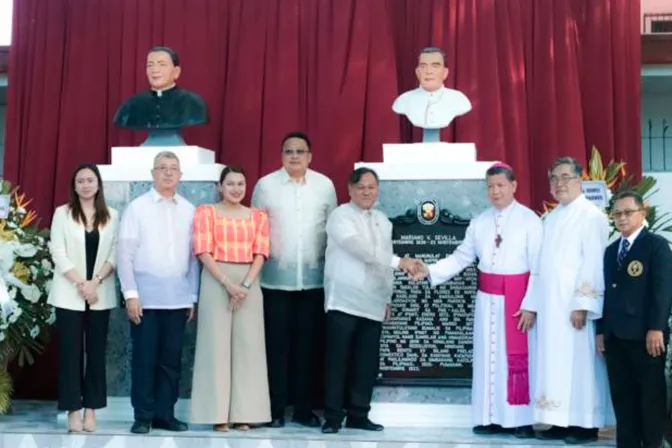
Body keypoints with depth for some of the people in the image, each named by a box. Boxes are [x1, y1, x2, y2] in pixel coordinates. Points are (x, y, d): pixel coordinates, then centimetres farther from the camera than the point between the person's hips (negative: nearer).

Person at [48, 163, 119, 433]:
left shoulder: (112, 216, 7)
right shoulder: (62, 213, 3)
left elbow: (115, 254, 2)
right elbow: (58, 253, -4)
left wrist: (96, 281, -11)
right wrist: (81, 283, -12)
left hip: (101, 295, 2)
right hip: (69, 295, -2)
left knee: (96, 353, 4)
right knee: (71, 352, -1)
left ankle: (91, 410, 10)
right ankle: (73, 411, 4)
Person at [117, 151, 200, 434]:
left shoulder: (189, 210, 7)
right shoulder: (137, 207, 0)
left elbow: (194, 255, 8)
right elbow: (124, 254, -2)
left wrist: (194, 296, 5)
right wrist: (130, 294, -8)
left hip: (178, 297, 3)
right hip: (146, 295, -2)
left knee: (171, 359, 8)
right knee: (144, 358, 3)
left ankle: (165, 414, 18)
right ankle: (143, 416, 13)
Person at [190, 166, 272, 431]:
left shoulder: (258, 216, 13)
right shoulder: (206, 212, 5)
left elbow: (260, 253, 4)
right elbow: (204, 252, -4)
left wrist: (245, 285, -11)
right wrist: (227, 283, -14)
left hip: (249, 283, 3)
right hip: (216, 282, -2)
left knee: (248, 345, 0)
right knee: (217, 343, -3)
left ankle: (243, 413, 6)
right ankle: (219, 414, 1)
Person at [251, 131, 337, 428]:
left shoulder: (325, 186, 5)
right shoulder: (265, 185, 1)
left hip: (314, 278, 2)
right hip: (276, 278, -1)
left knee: (309, 344, 6)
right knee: (276, 344, 2)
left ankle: (304, 408, 15)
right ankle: (275, 409, 11)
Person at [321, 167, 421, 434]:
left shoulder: (383, 221, 16)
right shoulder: (341, 216, -6)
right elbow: (361, 249, -20)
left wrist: (387, 299, 15)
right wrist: (399, 262, -25)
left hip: (373, 304, 6)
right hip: (344, 301, -6)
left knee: (367, 362, 6)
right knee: (338, 360, -3)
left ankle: (358, 415, 15)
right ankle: (333, 416, 3)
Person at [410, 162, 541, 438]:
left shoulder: (529, 219, -5)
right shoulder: (480, 221, 8)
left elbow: (538, 267, -8)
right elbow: (462, 257, 6)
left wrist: (530, 305, -13)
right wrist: (430, 271, -8)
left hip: (517, 298, -4)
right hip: (487, 299, 5)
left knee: (517, 358, -1)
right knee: (488, 357, 7)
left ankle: (521, 420, 8)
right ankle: (493, 418, 16)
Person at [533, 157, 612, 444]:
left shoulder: (592, 216, -7)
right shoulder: (551, 218, 15)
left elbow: (594, 263, -14)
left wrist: (583, 304, -19)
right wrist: (536, 303, 9)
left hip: (574, 304, -7)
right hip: (549, 304, 7)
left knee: (580, 362, -2)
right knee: (555, 362, 8)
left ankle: (586, 424, 6)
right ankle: (561, 422, 14)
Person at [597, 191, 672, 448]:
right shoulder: (611, 250, 18)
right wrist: (601, 330, 10)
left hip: (645, 335, -6)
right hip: (615, 335, 6)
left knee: (651, 394, 2)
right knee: (622, 395, 9)